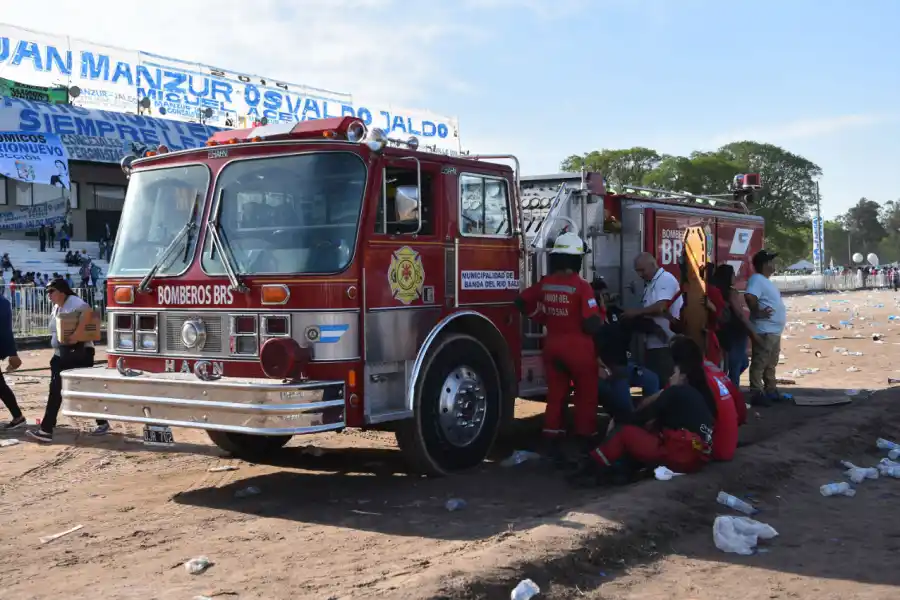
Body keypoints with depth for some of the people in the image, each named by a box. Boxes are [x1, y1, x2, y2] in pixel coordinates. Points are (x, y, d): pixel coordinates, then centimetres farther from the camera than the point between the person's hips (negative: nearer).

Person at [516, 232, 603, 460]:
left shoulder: (545, 283, -1)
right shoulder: (581, 286, -18)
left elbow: (521, 302, 9)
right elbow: (592, 324, -21)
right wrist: (598, 313, 1)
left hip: (552, 345, 5)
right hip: (578, 347, -5)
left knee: (555, 395, 12)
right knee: (586, 396, 9)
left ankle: (553, 444, 14)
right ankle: (585, 442, 13)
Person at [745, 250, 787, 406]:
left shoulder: (765, 280, 17)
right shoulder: (757, 279, -15)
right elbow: (749, 296, -31)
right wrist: (757, 312, -23)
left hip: (774, 331, 11)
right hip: (765, 331, -11)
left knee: (771, 364, 17)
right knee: (760, 364, -7)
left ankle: (771, 390, 26)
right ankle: (758, 394, -5)